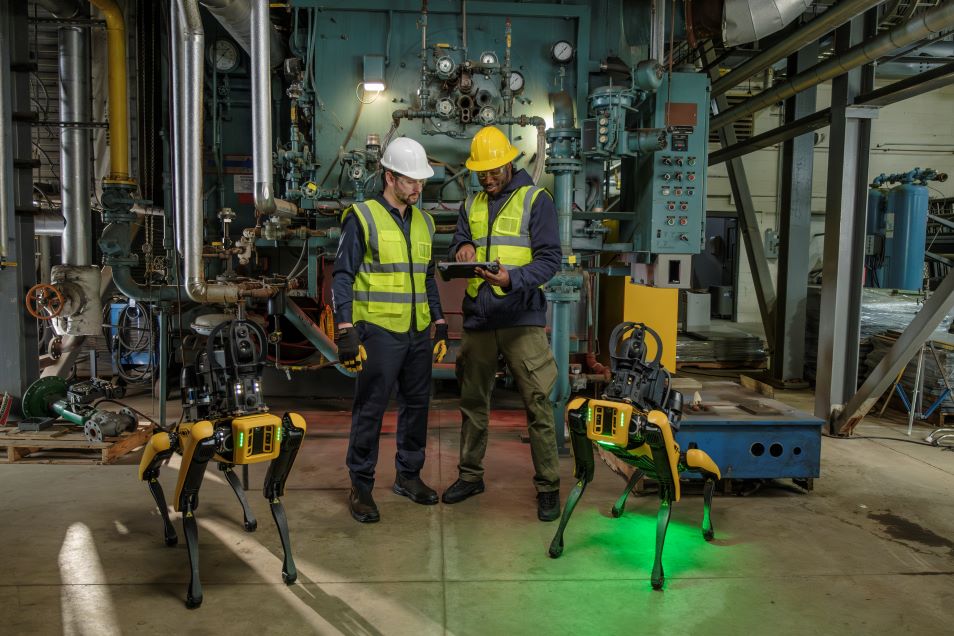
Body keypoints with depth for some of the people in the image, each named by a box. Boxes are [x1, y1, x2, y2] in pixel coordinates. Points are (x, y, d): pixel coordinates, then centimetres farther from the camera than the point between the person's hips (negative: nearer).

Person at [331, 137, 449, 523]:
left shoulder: (423, 222, 15)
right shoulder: (362, 218, -5)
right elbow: (342, 277, -7)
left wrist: (440, 324, 16)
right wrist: (345, 331, -14)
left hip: (419, 333, 7)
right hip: (380, 332, -6)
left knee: (416, 404, 13)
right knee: (370, 410, 0)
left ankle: (408, 476, 28)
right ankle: (361, 487, 13)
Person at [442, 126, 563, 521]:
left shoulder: (535, 200, -1)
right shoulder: (471, 205, 15)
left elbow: (550, 258, -8)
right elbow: (457, 247, 16)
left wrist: (513, 278, -25)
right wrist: (462, 249, -8)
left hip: (522, 318, -5)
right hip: (477, 318, 5)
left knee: (537, 403, -4)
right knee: (473, 400, 14)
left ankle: (548, 486, 8)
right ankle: (470, 475, 29)